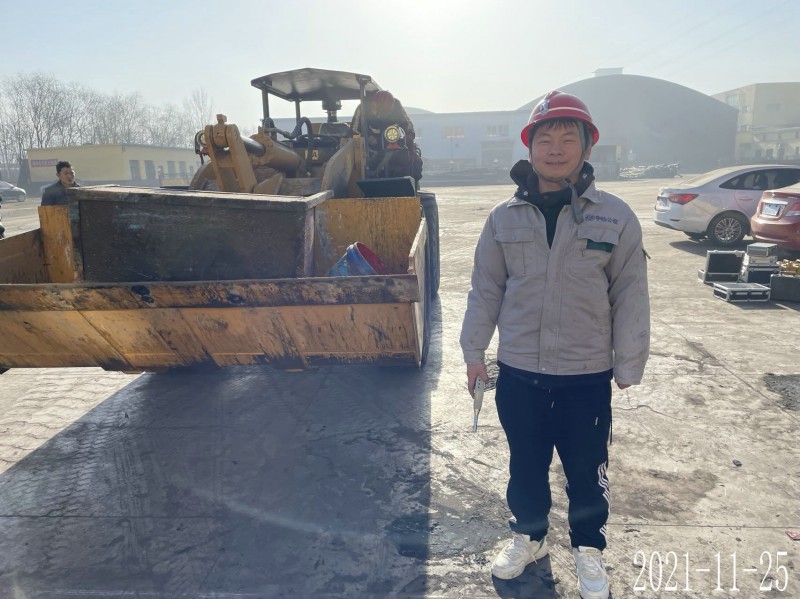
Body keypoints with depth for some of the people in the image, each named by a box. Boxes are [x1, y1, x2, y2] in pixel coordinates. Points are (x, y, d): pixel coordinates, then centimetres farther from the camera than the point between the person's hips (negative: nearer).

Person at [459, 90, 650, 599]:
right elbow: (485, 290, 4)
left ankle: (589, 548, 42)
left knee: (587, 470, 15)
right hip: (518, 372, 2)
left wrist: (628, 369, -2)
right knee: (525, 465, 19)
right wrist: (474, 352, 6)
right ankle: (529, 537, 44)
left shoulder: (616, 217, -7)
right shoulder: (504, 218, -1)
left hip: (587, 376, -1)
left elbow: (631, 298, -4)